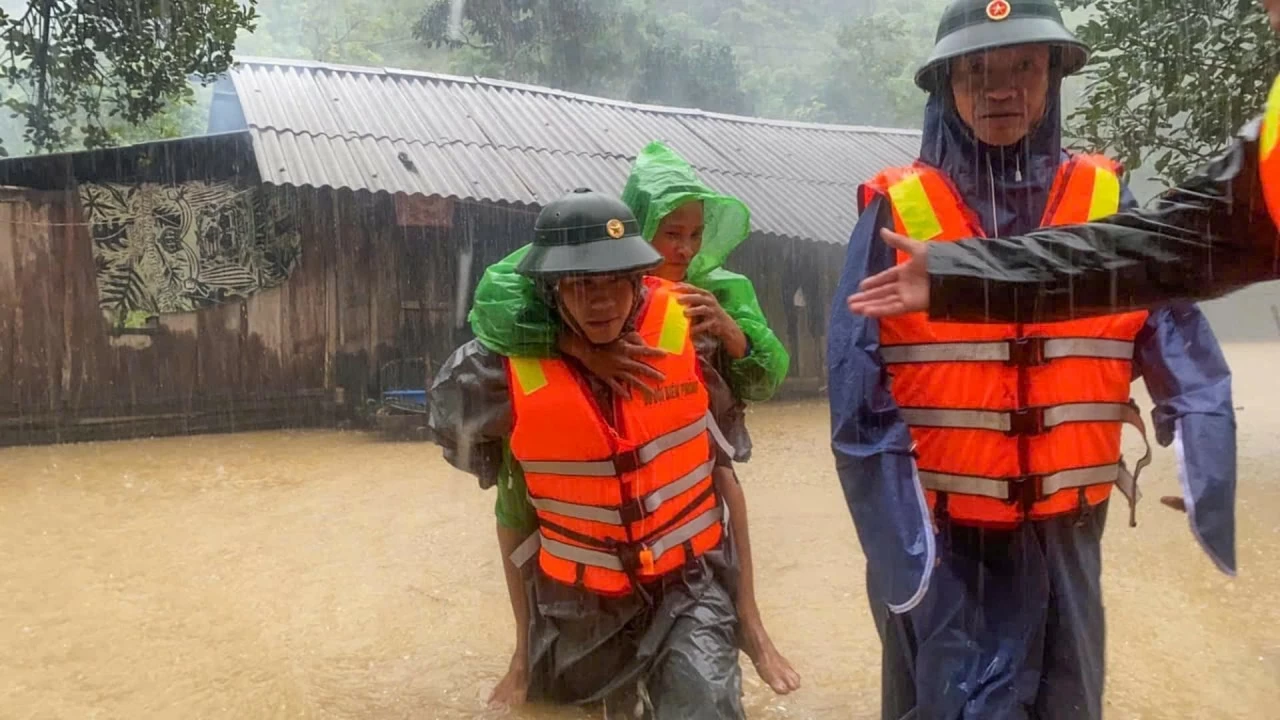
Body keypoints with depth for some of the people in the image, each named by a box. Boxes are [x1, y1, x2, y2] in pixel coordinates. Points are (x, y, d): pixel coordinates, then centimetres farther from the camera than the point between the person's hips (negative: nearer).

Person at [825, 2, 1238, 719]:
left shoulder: (1108, 204, 0)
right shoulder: (897, 212, -8)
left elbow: (1188, 368, -2)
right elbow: (859, 393, -11)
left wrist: (1212, 499, -14)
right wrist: (898, 546, -14)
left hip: (1063, 536, 3)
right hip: (939, 539, -3)